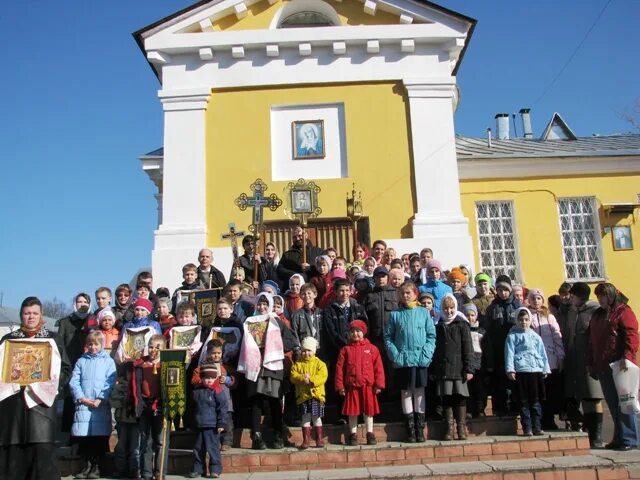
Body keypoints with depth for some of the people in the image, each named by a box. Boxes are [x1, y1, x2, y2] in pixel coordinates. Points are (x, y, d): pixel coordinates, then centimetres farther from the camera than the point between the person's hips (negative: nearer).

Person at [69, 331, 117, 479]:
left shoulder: (108, 361, 6)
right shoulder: (81, 361, 13)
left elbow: (110, 383, -3)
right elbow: (74, 382, 5)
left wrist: (100, 399, -13)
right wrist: (81, 398, -8)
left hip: (101, 405, -2)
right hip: (83, 404, 2)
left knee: (100, 436, -1)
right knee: (83, 436, 2)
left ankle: (96, 466, 10)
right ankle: (87, 465, 13)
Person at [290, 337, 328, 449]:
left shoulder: (320, 364, 2)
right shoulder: (297, 364, 7)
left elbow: (322, 377, -10)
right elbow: (293, 376, -4)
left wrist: (311, 380, -22)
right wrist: (302, 378, -22)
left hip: (316, 394, -1)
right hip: (303, 395, 1)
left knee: (316, 417, 6)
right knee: (305, 417, 4)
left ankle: (319, 439, 18)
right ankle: (306, 440, 11)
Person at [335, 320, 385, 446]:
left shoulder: (371, 348, 1)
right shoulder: (345, 350, 2)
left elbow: (378, 367, 0)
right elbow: (339, 368, 0)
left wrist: (379, 384, -4)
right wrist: (340, 386, -4)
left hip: (368, 386, 0)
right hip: (351, 386, 0)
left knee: (368, 411, 9)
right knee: (352, 412, 8)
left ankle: (370, 434, 21)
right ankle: (353, 435, 19)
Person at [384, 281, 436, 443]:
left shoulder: (424, 312, 2)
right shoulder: (395, 314, 3)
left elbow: (431, 335, 1)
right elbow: (388, 337, 3)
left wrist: (426, 353, -10)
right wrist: (395, 355, -8)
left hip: (420, 360, 0)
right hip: (402, 360, 0)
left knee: (419, 391, 5)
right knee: (406, 392, 6)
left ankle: (420, 428, 15)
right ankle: (410, 428, 15)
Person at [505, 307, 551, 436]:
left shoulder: (535, 336, 15)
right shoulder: (512, 336, 5)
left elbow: (542, 353, 17)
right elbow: (509, 353, -3)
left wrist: (545, 369, 12)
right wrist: (510, 370, -11)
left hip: (536, 371, 3)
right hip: (520, 372, -3)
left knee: (536, 401, 7)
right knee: (524, 402, 0)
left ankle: (537, 427, 13)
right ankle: (527, 428, 5)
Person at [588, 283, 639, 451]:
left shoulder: (623, 312, -2)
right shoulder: (597, 315, 20)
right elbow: (593, 341, 22)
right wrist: (591, 362, 18)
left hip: (619, 366, -7)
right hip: (603, 367, 7)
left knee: (623, 402, -4)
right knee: (612, 404, 8)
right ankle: (619, 438, 14)